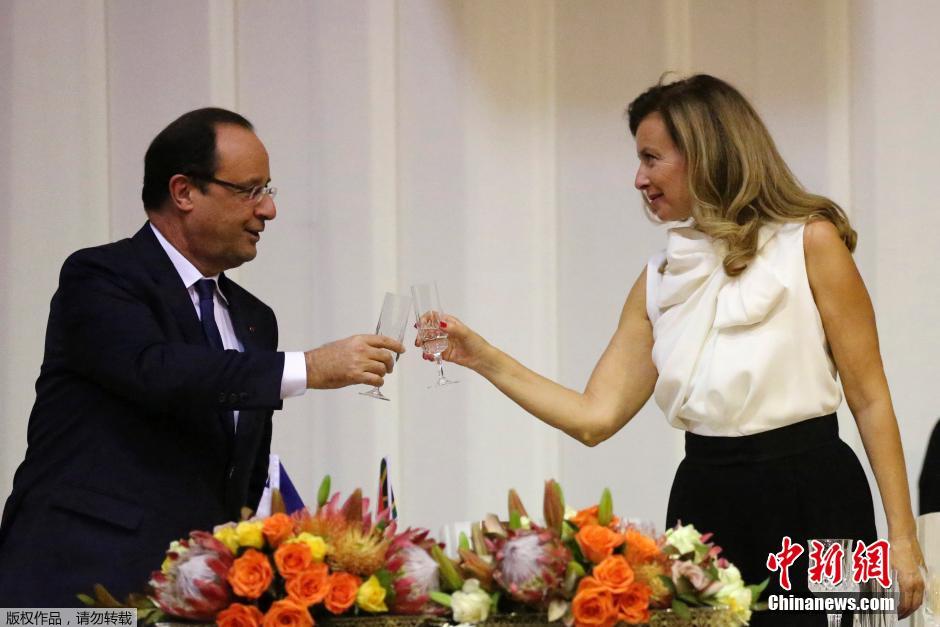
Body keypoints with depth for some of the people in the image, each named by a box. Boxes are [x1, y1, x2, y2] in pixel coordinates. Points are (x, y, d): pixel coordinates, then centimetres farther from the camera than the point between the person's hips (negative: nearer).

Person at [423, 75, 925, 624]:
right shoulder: (660, 281, 13)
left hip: (809, 501, -5)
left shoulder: (810, 243, -3)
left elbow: (870, 399, -4)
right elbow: (596, 416, 9)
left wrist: (901, 538, -8)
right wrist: (485, 359, 3)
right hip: (704, 502, 5)